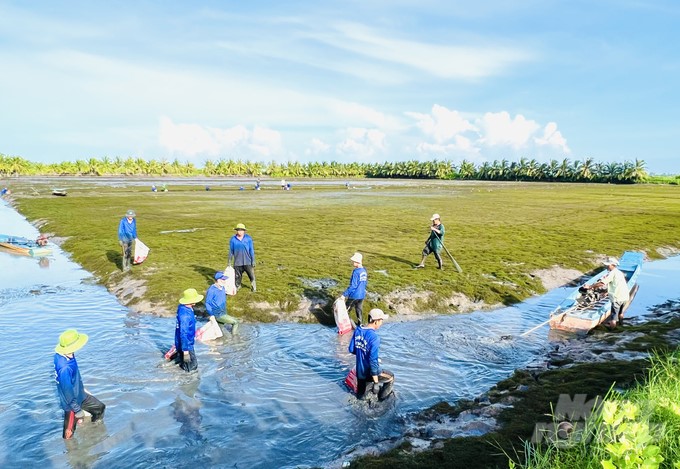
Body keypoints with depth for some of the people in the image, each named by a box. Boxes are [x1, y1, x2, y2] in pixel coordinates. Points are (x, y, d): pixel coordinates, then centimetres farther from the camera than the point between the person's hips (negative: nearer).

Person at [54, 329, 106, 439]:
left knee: (100, 407, 22)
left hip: (80, 395, 8)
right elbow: (68, 392, -29)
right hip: (72, 402, -8)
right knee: (69, 432, 14)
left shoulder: (62, 355, -13)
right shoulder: (64, 368, -40)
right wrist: (78, 410, -17)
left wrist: (82, 388, 18)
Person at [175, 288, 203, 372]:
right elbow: (183, 334, -30)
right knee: (192, 366, 5)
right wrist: (185, 350, -26)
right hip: (186, 345, -10)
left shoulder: (183, 307, -3)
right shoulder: (185, 315, -33)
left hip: (188, 342, 10)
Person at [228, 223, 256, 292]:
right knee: (237, 275, 8)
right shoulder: (233, 239, -1)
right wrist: (229, 260, 9)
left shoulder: (248, 238, -3)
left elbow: (251, 250, 1)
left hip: (247, 261, -1)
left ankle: (254, 287, 27)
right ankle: (237, 286, 28)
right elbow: (231, 251, 7)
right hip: (237, 261, 1)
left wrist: (253, 260, 0)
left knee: (251, 275, 5)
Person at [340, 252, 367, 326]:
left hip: (354, 295, -7)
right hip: (362, 295, 7)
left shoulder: (356, 272, -23)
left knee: (346, 309, 8)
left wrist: (344, 294, -22)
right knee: (359, 309, 18)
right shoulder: (364, 271, 2)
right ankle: (359, 324, 25)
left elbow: (352, 286, -25)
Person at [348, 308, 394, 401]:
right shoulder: (374, 337, -26)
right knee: (390, 377, 25)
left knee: (360, 396, 36)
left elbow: (351, 350, 6)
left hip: (359, 371, 7)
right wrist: (376, 382, -19)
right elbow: (373, 360, -27)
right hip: (370, 373, -7)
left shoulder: (357, 330, -4)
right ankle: (382, 399, 31)